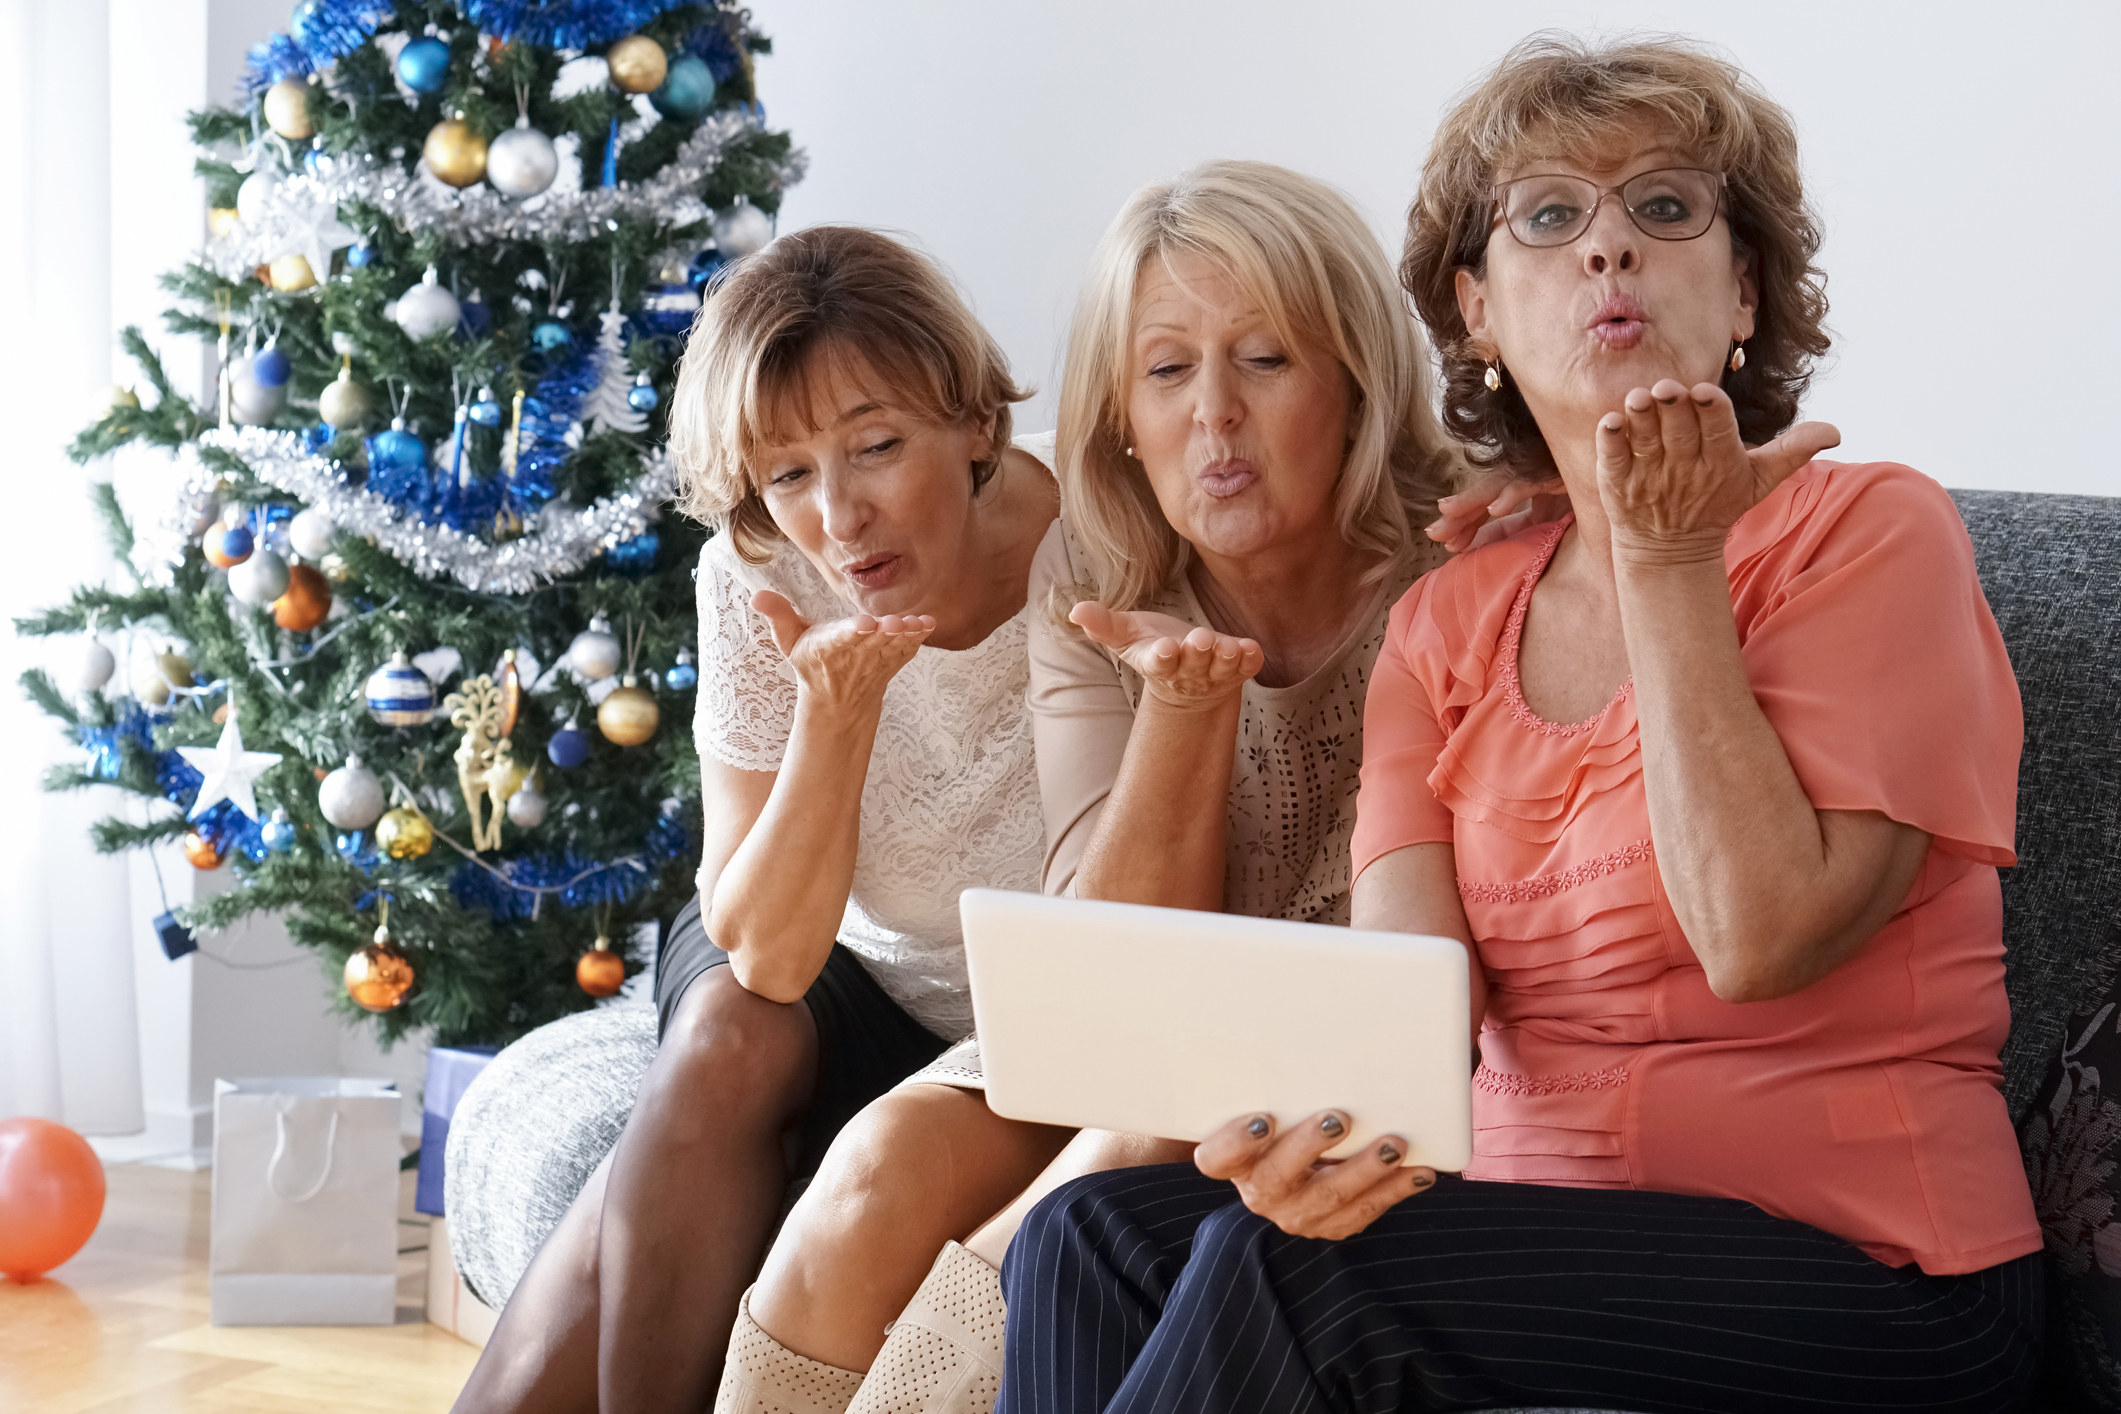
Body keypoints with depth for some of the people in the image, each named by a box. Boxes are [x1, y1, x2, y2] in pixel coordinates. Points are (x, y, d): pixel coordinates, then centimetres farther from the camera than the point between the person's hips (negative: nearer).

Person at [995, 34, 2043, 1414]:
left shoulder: (1870, 531, -4)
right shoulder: (1448, 623, 13)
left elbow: (1762, 939, -17)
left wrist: (1670, 567, -11)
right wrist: (1338, 1111, -28)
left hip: (1855, 1272, -5)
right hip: (1541, 1218, 5)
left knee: (1293, 1270, -26)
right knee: (1089, 1236, -16)